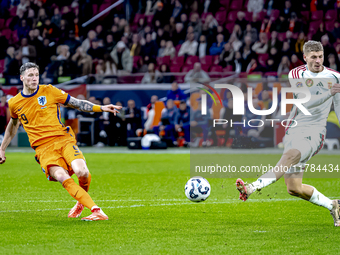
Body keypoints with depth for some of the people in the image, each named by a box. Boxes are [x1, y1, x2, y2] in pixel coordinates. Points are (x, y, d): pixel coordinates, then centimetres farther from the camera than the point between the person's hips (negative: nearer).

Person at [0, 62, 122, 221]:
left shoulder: (49, 91, 4)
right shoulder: (14, 103, 10)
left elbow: (78, 104, 11)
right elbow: (13, 124, 30)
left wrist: (101, 108, 0)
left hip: (63, 139, 0)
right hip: (43, 148, 0)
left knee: (81, 172, -26)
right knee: (62, 177, -28)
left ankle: (82, 200, 10)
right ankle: (96, 211, -32)